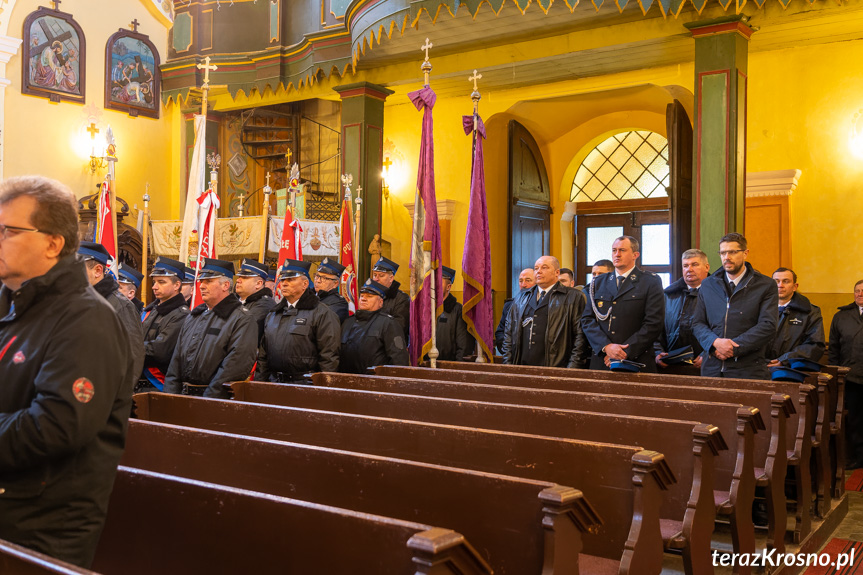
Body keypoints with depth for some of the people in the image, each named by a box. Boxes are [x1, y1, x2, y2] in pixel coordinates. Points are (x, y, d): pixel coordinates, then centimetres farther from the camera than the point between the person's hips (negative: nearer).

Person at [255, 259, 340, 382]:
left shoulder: (322, 313, -3)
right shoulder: (272, 315, 19)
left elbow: (329, 356, -8)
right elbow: (263, 355, 22)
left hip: (305, 383, -5)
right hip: (274, 382, 5)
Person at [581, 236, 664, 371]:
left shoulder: (651, 282, 3)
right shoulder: (598, 283, 13)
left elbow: (654, 324, -6)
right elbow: (587, 319, 6)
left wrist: (625, 352, -12)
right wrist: (606, 346, -10)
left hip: (637, 362, -2)